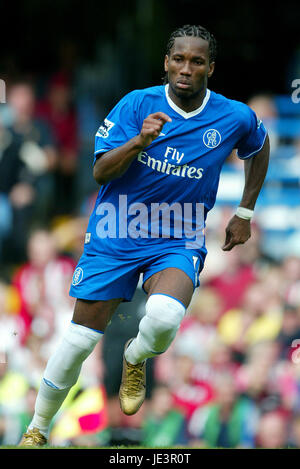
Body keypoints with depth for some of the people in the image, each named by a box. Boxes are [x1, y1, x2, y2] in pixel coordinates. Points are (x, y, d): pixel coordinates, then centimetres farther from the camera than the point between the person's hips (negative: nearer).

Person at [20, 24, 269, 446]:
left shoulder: (236, 118, -4)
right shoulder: (137, 105, -8)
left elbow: (259, 149, 20)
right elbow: (100, 172, -10)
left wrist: (245, 213, 17)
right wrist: (139, 141, -27)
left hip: (179, 241, 0)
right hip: (116, 234, 0)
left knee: (164, 318, -31)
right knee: (79, 340, -3)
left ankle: (135, 359, 7)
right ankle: (37, 430, 18)